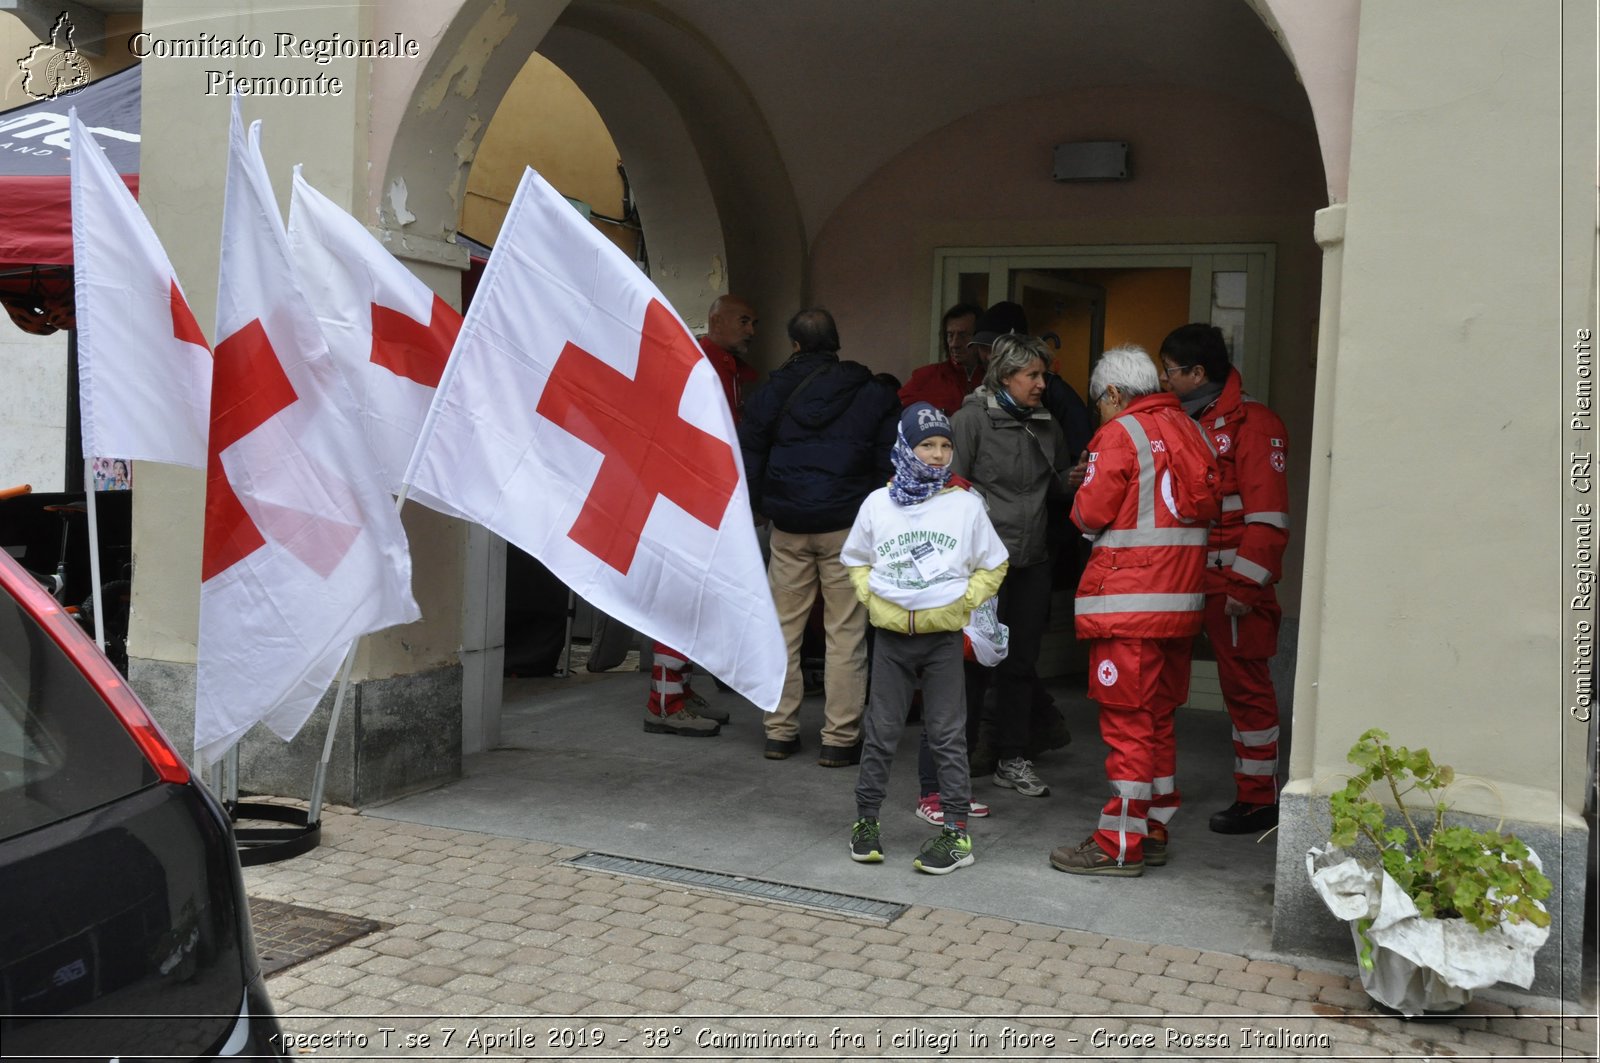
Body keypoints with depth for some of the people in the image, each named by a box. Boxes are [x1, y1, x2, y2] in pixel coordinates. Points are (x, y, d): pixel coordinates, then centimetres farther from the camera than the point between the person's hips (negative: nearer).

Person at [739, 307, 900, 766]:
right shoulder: (874, 394, 3)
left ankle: (779, 732, 16)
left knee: (783, 627, 11)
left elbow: (748, 461, 7)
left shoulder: (770, 393, 6)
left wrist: (763, 509, 16)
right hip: (849, 525, -1)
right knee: (846, 632, 2)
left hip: (788, 527, 2)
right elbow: (891, 464, 2)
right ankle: (840, 739, 3)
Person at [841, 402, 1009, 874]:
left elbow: (993, 566, 8)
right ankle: (866, 820, 22)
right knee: (880, 732, 8)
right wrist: (872, 598, 0)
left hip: (944, 636, -1)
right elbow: (856, 560, 15)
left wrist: (962, 602, -5)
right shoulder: (878, 503, 2)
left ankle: (956, 831, 10)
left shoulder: (966, 504, -2)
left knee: (948, 735, 4)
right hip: (890, 635, 1)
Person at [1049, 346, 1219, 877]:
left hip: (1128, 602, -8)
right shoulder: (1190, 430, 13)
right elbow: (1207, 507, 16)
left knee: (1127, 721, -3)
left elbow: (1092, 513, -10)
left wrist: (1083, 490, 11)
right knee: (1158, 717, 16)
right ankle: (1154, 831, 24)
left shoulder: (1120, 434, -9)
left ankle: (1118, 845, 2)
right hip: (1181, 598, 8)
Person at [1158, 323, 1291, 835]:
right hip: (1191, 580, 8)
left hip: (1233, 583, -7)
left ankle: (1258, 800, 10)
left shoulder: (1251, 423, -10)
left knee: (1245, 684, 0)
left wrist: (1246, 585, -19)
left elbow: (1267, 513, -16)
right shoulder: (1185, 422, 16)